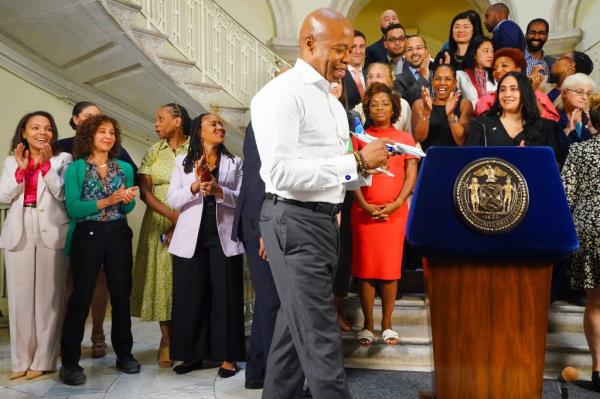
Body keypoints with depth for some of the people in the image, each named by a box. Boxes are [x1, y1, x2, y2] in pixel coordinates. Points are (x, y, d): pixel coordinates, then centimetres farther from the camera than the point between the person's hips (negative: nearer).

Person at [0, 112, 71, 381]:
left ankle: (43, 360, 7)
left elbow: (62, 194, -7)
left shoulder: (62, 159, 4)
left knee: (48, 297, -1)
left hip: (51, 235, -3)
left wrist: (45, 164, -14)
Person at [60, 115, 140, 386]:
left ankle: (124, 354, 22)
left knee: (121, 294, 9)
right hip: (87, 236, -4)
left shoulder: (124, 168, 9)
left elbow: (128, 208, 7)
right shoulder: (76, 168, -2)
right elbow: (73, 208, -12)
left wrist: (127, 200, -15)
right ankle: (70, 362, 7)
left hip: (119, 235, 4)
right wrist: (107, 201, -20)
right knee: (81, 296, -1)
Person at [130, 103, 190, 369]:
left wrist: (180, 225, -13)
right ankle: (166, 340, 11)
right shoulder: (153, 152, 9)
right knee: (162, 279, 2)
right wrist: (171, 215, -14)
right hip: (159, 224, 3)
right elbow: (145, 191, 1)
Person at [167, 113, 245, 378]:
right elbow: (172, 200, 1)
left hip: (223, 238, 0)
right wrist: (195, 187, -15)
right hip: (192, 238, 1)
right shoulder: (183, 162, 9)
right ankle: (193, 354, 16)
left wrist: (219, 191, -16)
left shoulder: (234, 163, 9)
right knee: (190, 296, 4)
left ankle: (227, 356, 8)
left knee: (225, 296, 1)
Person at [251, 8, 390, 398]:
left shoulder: (334, 103, 16)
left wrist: (366, 167, 0)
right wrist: (355, 161, -21)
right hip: (295, 221, -9)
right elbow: (281, 172, -24)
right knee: (320, 334, -4)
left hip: (326, 220, 9)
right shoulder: (281, 93, -12)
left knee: (297, 325, 17)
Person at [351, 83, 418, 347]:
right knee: (365, 268, 0)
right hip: (364, 211, 0)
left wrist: (397, 203, -9)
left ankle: (386, 325, 10)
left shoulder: (405, 139, 10)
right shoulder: (359, 137, 9)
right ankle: (368, 325, 9)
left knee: (391, 268, 0)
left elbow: (411, 176, 4)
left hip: (395, 211, 0)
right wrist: (364, 205, -9)